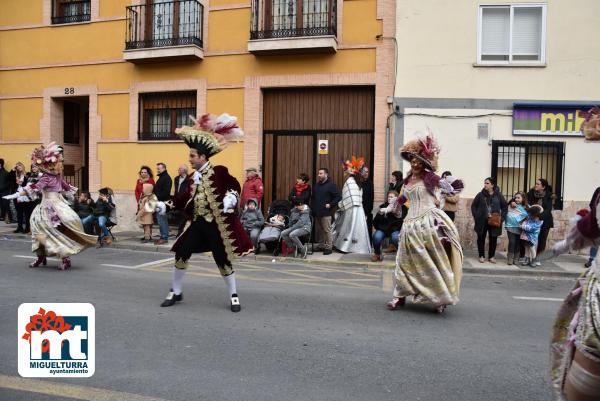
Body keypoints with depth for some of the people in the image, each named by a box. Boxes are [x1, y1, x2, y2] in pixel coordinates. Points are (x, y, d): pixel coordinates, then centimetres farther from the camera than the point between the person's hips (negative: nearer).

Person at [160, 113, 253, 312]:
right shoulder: (192, 177, 10)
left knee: (222, 259, 1)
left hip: (216, 224, -5)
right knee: (181, 253, 3)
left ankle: (234, 296, 19)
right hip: (197, 223, 6)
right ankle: (176, 292, 22)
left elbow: (234, 186, -6)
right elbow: (187, 199, 10)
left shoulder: (219, 172, -8)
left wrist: (231, 196, -24)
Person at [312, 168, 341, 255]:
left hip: (326, 212, -8)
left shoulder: (331, 185, -6)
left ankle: (329, 247, 1)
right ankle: (321, 245, 23)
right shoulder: (317, 185, 17)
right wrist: (313, 207, 15)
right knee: (318, 230, 12)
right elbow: (313, 197, 27)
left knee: (327, 230, -6)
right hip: (317, 212, 8)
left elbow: (338, 197, -10)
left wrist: (330, 204, -15)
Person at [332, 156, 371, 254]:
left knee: (349, 228, 2)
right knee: (357, 227, 7)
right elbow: (358, 197, 9)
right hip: (358, 208, 6)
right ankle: (359, 246, 10)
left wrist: (340, 204, -3)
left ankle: (346, 246, 9)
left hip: (351, 209, -6)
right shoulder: (358, 181, 10)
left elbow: (349, 198, -17)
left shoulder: (350, 181, -12)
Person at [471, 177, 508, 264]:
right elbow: (473, 206, 7)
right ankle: (481, 256, 17)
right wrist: (476, 216, -2)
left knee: (493, 239, 5)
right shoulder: (480, 195, -1)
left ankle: (491, 256, 19)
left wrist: (502, 217, -2)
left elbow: (505, 206, 7)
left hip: (494, 221, 0)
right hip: (482, 221, 0)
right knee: (481, 238, 5)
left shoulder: (498, 195, 0)